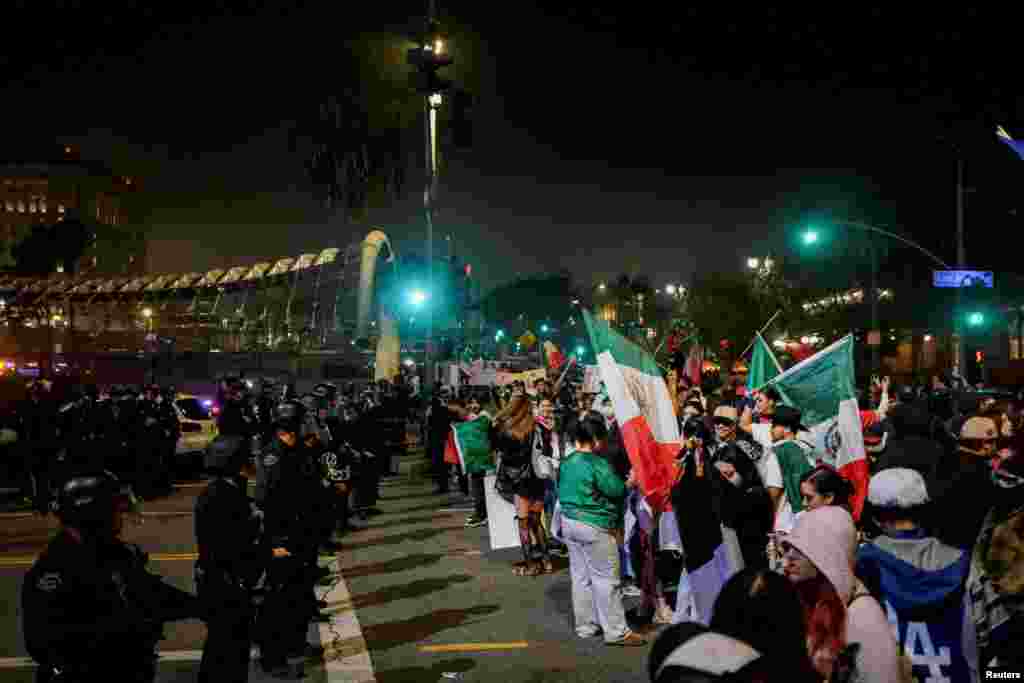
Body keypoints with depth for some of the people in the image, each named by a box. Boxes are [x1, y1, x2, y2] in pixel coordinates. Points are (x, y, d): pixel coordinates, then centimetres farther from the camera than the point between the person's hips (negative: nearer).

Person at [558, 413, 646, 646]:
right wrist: (629, 482, 5)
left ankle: (586, 625, 23)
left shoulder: (566, 463, 6)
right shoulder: (598, 464, -18)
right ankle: (616, 631, 3)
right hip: (594, 526, -8)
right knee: (606, 579, -2)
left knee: (580, 576, 14)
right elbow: (618, 491, -13)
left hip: (569, 522, 8)